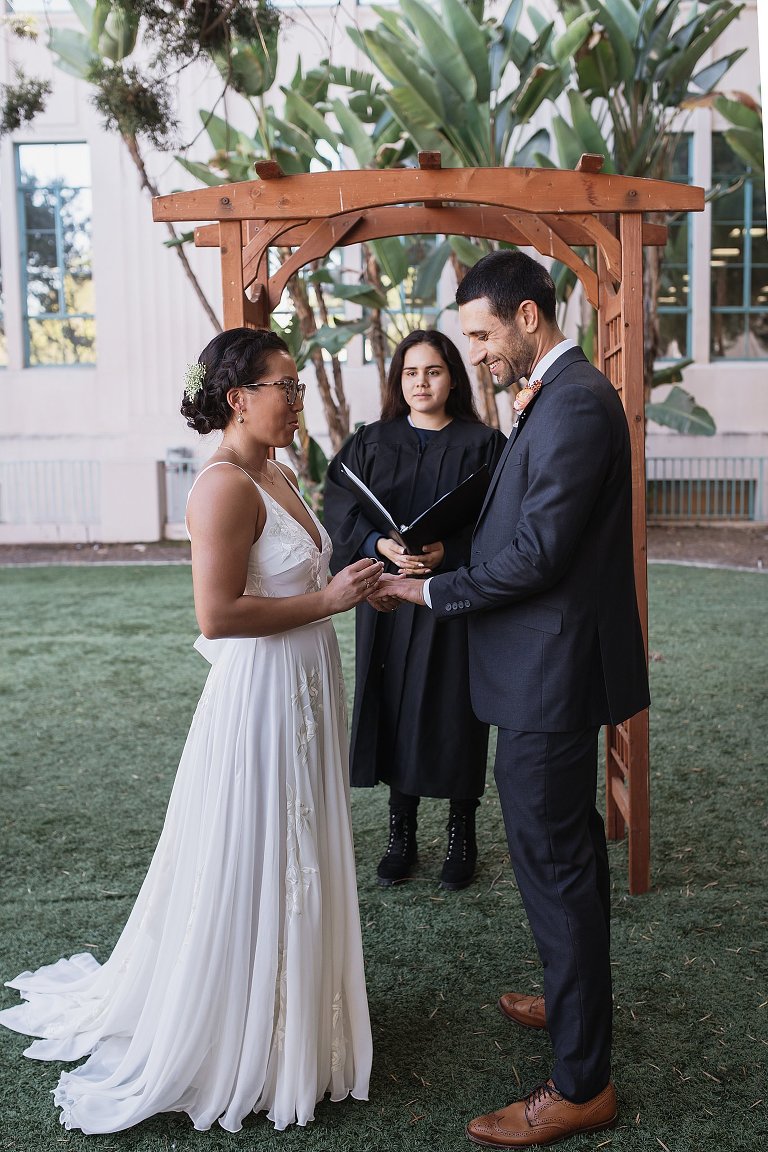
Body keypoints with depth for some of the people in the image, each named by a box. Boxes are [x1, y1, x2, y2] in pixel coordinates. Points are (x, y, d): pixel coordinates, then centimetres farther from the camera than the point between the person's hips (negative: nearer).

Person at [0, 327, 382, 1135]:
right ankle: (237, 1045, 25)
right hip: (259, 697, -10)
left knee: (294, 866, 21)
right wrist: (327, 600, -21)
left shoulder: (279, 477, 10)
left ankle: (289, 1020, 39)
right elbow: (217, 615, -25)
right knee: (250, 871, 5)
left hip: (304, 695, 10)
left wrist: (351, 581, 7)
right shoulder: (224, 487, -19)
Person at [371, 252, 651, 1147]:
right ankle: (578, 1001, 42)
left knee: (555, 861, -2)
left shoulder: (573, 402, -19)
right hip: (554, 668, 11)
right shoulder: (560, 395, 13)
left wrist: (431, 591, -15)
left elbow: (538, 552, -23)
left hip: (550, 676, -11)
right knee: (568, 846, 23)